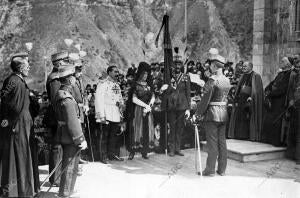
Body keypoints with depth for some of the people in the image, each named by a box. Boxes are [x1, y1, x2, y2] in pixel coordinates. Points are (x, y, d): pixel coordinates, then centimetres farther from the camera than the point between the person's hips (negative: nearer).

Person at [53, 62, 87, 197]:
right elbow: (72, 123, -25)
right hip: (70, 138, -10)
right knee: (69, 166, 2)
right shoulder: (67, 98, -23)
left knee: (71, 165, 23)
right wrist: (81, 140, -19)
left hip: (64, 136, 10)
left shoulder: (60, 94, 10)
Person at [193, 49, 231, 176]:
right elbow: (225, 97, 12)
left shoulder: (212, 80, -15)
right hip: (224, 113, 7)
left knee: (212, 142, -1)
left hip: (212, 113, -7)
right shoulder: (227, 81, 8)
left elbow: (205, 99, -17)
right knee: (222, 141, 12)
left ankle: (210, 170, 7)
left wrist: (197, 113, -10)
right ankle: (222, 169, 19)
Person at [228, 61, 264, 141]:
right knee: (240, 118, 4)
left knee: (250, 119, -6)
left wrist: (251, 97, -24)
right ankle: (242, 135, 10)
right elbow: (238, 88, 20)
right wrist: (236, 100, 11)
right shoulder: (243, 76, 18)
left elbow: (257, 89, -12)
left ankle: (252, 135, 1)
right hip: (241, 100, 7)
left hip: (249, 100, -7)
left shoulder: (256, 76, -4)